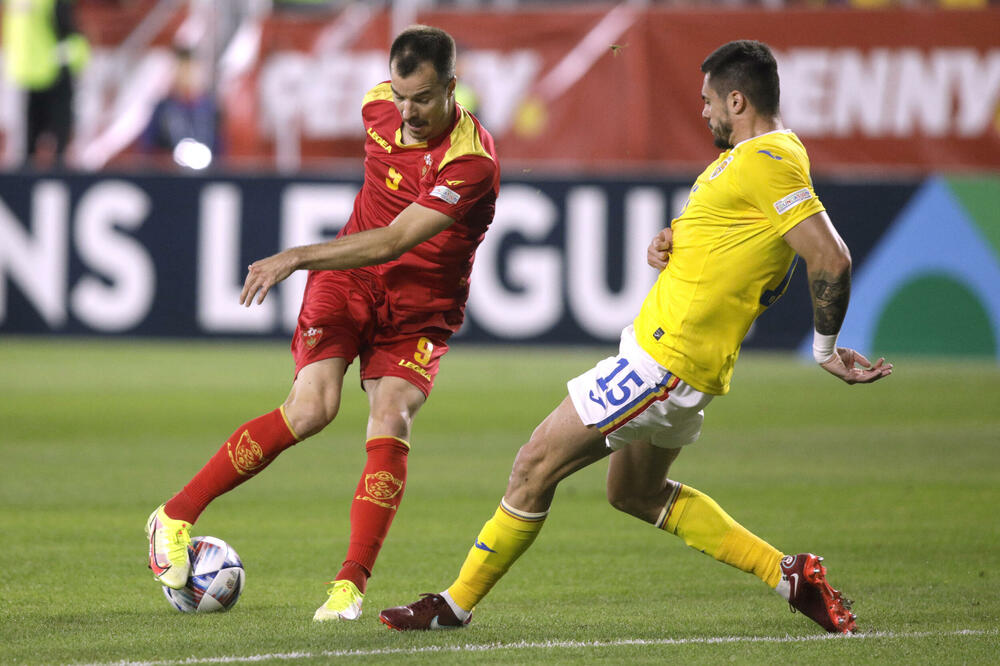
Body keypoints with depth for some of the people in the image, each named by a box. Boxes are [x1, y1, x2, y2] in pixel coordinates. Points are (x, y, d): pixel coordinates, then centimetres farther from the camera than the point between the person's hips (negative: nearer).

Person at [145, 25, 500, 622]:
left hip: (422, 305, -2)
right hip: (348, 280, 2)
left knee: (390, 423, -23)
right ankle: (176, 517, -10)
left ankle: (350, 585, -16)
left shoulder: (472, 160, -24)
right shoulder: (378, 107, -6)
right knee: (313, 407, -19)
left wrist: (297, 257, -32)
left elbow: (392, 243, -29)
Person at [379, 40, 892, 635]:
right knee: (637, 494, 25)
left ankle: (457, 604, 4)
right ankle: (789, 574, 20)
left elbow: (832, 257, -25)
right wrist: (670, 244, 3)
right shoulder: (763, 154, 14)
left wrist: (826, 349, -16)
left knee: (538, 463, -5)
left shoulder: (765, 162, -19)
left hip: (667, 359, -11)